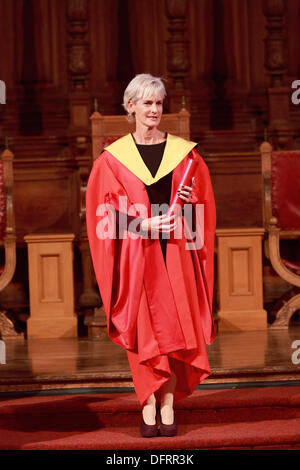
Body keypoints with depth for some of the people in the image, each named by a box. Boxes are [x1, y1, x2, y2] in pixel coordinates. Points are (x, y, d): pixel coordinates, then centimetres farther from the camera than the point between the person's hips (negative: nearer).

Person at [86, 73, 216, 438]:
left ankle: (168, 407, 6)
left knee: (175, 329, -1)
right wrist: (144, 224, -14)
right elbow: (106, 211, -1)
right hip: (136, 255, -1)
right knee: (144, 332, -1)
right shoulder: (113, 158, 3)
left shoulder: (184, 152, 7)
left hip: (175, 253, 1)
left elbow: (204, 204, 11)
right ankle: (148, 410, 3)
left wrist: (189, 201, -11)